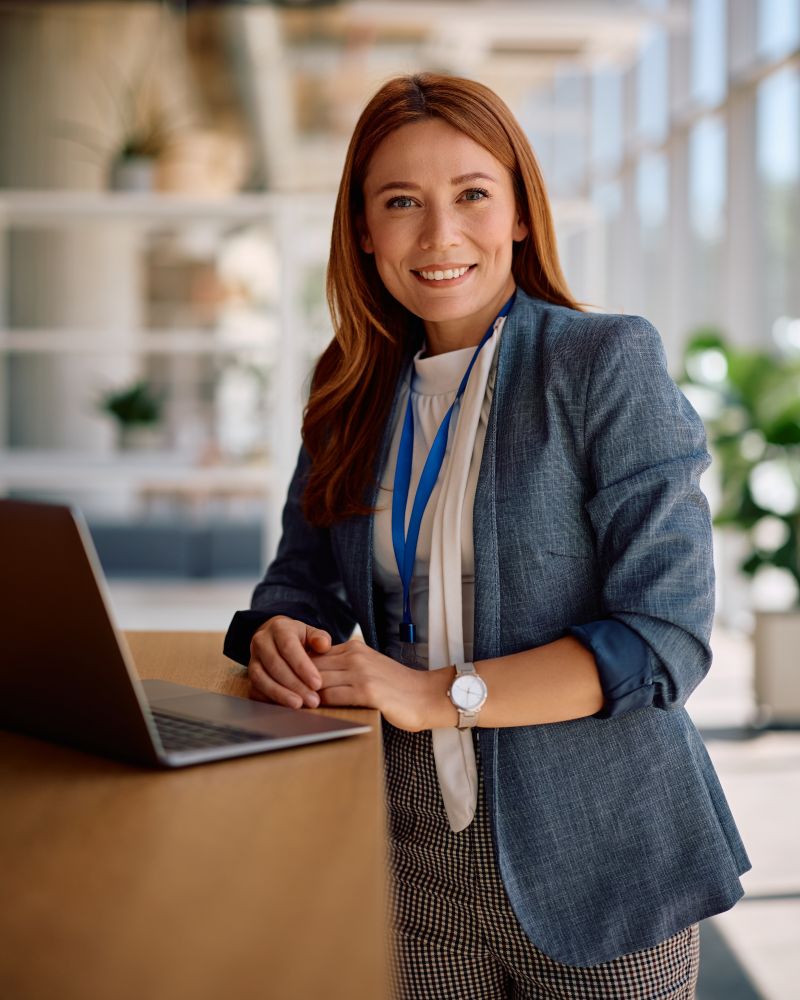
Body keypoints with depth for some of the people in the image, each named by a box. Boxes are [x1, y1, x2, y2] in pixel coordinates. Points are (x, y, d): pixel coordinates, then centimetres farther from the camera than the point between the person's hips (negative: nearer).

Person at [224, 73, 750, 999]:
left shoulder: (610, 361, -11)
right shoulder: (359, 391, 6)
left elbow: (666, 636, -17)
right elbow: (305, 573, 9)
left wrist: (437, 694, -24)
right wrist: (279, 638, -15)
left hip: (591, 868, -4)